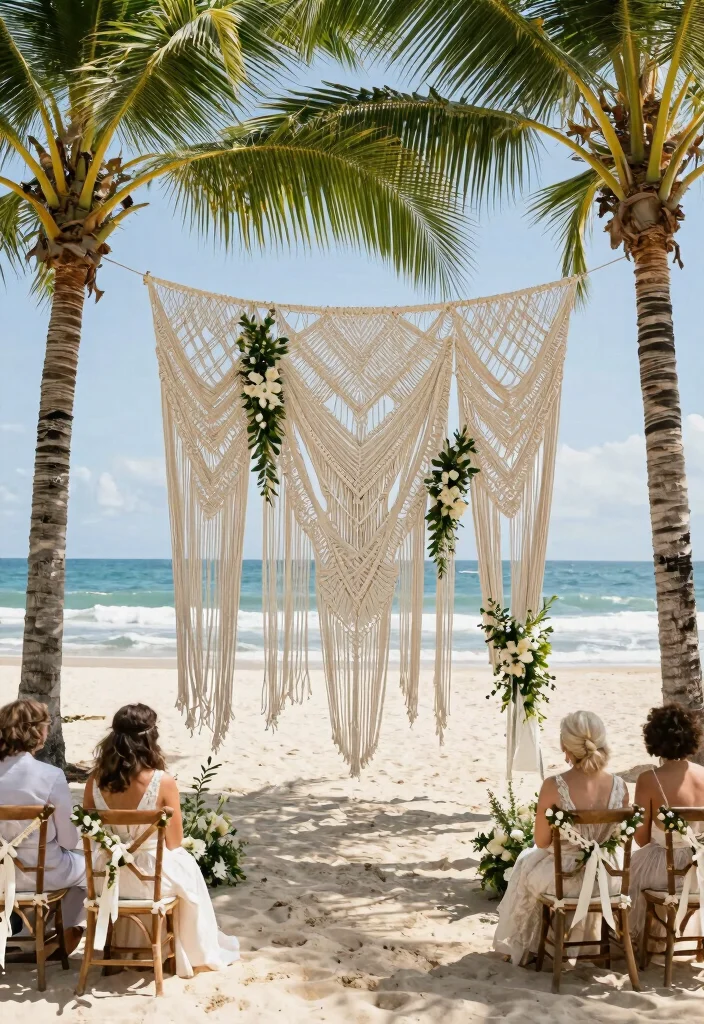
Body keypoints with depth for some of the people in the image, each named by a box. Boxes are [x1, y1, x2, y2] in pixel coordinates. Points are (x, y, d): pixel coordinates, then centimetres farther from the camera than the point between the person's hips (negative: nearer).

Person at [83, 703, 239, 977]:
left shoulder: (95, 780, -11)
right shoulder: (163, 782, -21)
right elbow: (175, 845, -10)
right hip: (153, 878, -3)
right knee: (187, 869, 28)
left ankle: (121, 946, 53)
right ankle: (197, 953, 43)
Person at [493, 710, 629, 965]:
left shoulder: (553, 786, -25)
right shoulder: (619, 786, -15)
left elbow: (541, 841, -12)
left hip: (564, 877, -3)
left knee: (526, 863, 31)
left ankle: (519, 947, 48)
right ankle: (586, 939, 58)